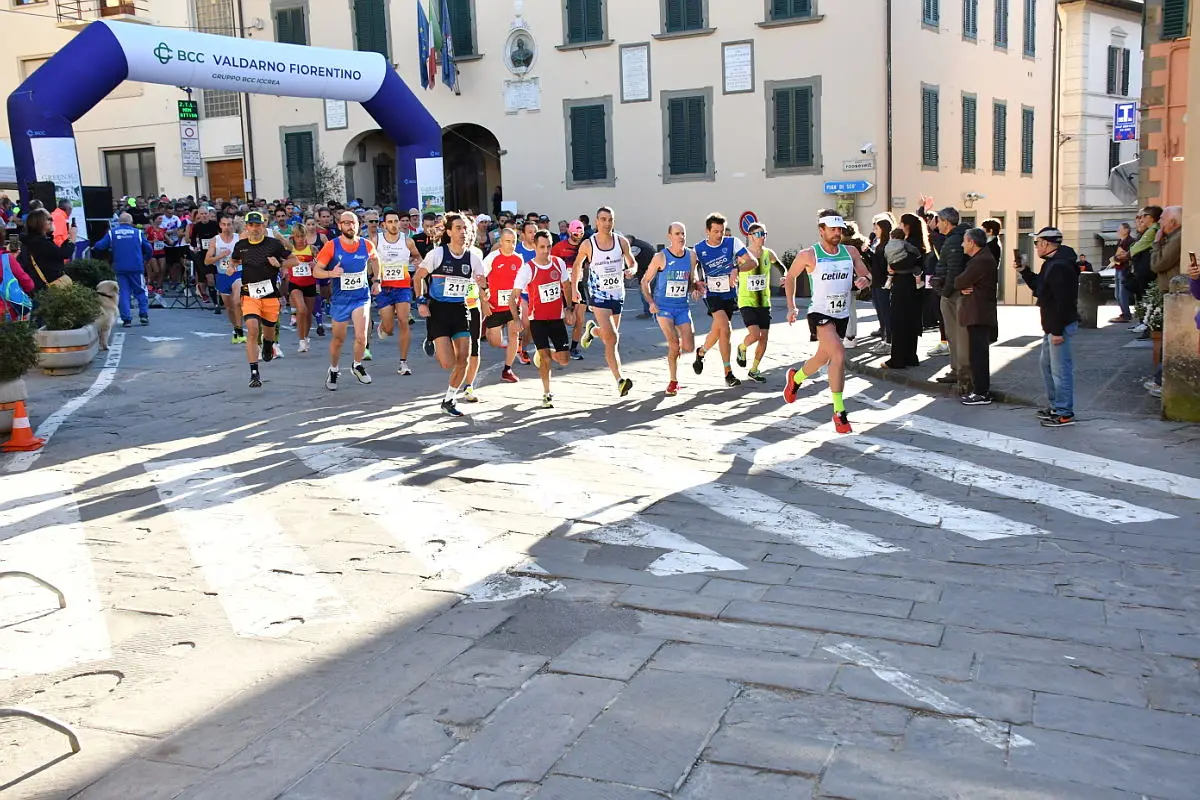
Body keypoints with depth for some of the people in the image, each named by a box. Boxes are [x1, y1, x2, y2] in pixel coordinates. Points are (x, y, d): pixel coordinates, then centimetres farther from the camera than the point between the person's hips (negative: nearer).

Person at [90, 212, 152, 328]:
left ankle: (126, 318, 0)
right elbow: (148, 249, 4)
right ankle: (144, 315, 2)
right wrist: (145, 259, 22)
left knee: (124, 292, 6)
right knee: (140, 291, 10)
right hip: (136, 267, -1)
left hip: (120, 268, 1)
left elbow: (100, 246, 0)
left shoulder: (112, 232, 5)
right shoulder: (137, 232, 4)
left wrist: (93, 247, 23)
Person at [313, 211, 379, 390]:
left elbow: (374, 259, 19)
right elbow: (316, 271, -7)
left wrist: (376, 280, 13)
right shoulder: (331, 246, -11)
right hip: (340, 299, 0)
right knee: (338, 339, 12)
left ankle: (357, 366, 13)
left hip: (362, 297, 0)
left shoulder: (367, 245, -5)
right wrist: (331, 273, -26)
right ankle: (333, 370, 36)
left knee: (361, 336, -15)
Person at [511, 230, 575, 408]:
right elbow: (513, 297, -12)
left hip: (557, 318, 4)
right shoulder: (527, 268, -13)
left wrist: (569, 308, 14)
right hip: (538, 319, -4)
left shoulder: (559, 263, -1)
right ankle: (547, 394, 5)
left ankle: (544, 352, 33)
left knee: (563, 360, 0)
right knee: (545, 358, -12)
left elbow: (566, 286, 17)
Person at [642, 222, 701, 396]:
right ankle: (673, 382, 4)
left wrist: (694, 290, -5)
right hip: (663, 307, -4)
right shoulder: (661, 257, -9)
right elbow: (645, 281, -1)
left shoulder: (691, 255, 3)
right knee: (674, 345, -14)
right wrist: (651, 302, -13)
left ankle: (675, 349, 33)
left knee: (688, 347, -5)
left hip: (683, 306, 4)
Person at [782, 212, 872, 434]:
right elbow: (790, 277, 6)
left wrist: (864, 280, -18)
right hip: (820, 313, -6)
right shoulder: (809, 255, -7)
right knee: (839, 355, -25)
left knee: (823, 358, 20)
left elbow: (866, 275, 7)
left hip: (842, 314, 6)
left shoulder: (850, 252, 3)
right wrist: (791, 307, 2)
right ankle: (839, 412, -20)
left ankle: (796, 378, 53)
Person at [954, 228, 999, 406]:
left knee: (978, 353, -8)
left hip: (978, 315, -11)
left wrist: (961, 286, 5)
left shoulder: (981, 261, -17)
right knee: (978, 352, 15)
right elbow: (960, 284, 16)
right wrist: (963, 288, -5)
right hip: (978, 313, 11)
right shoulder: (982, 258, 18)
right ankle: (980, 389, 22)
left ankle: (982, 393, -5)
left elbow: (958, 283, -17)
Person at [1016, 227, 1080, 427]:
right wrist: (1024, 271, 14)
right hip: (1052, 326, 11)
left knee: (1060, 369, -8)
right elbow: (1038, 286, 26)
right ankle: (1056, 406, 28)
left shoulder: (1059, 267, -20)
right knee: (1047, 365, 19)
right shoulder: (1052, 264, 15)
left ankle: (1065, 414, -3)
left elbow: (1062, 300, -25)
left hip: (1060, 326, -11)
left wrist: (1057, 330, -25)